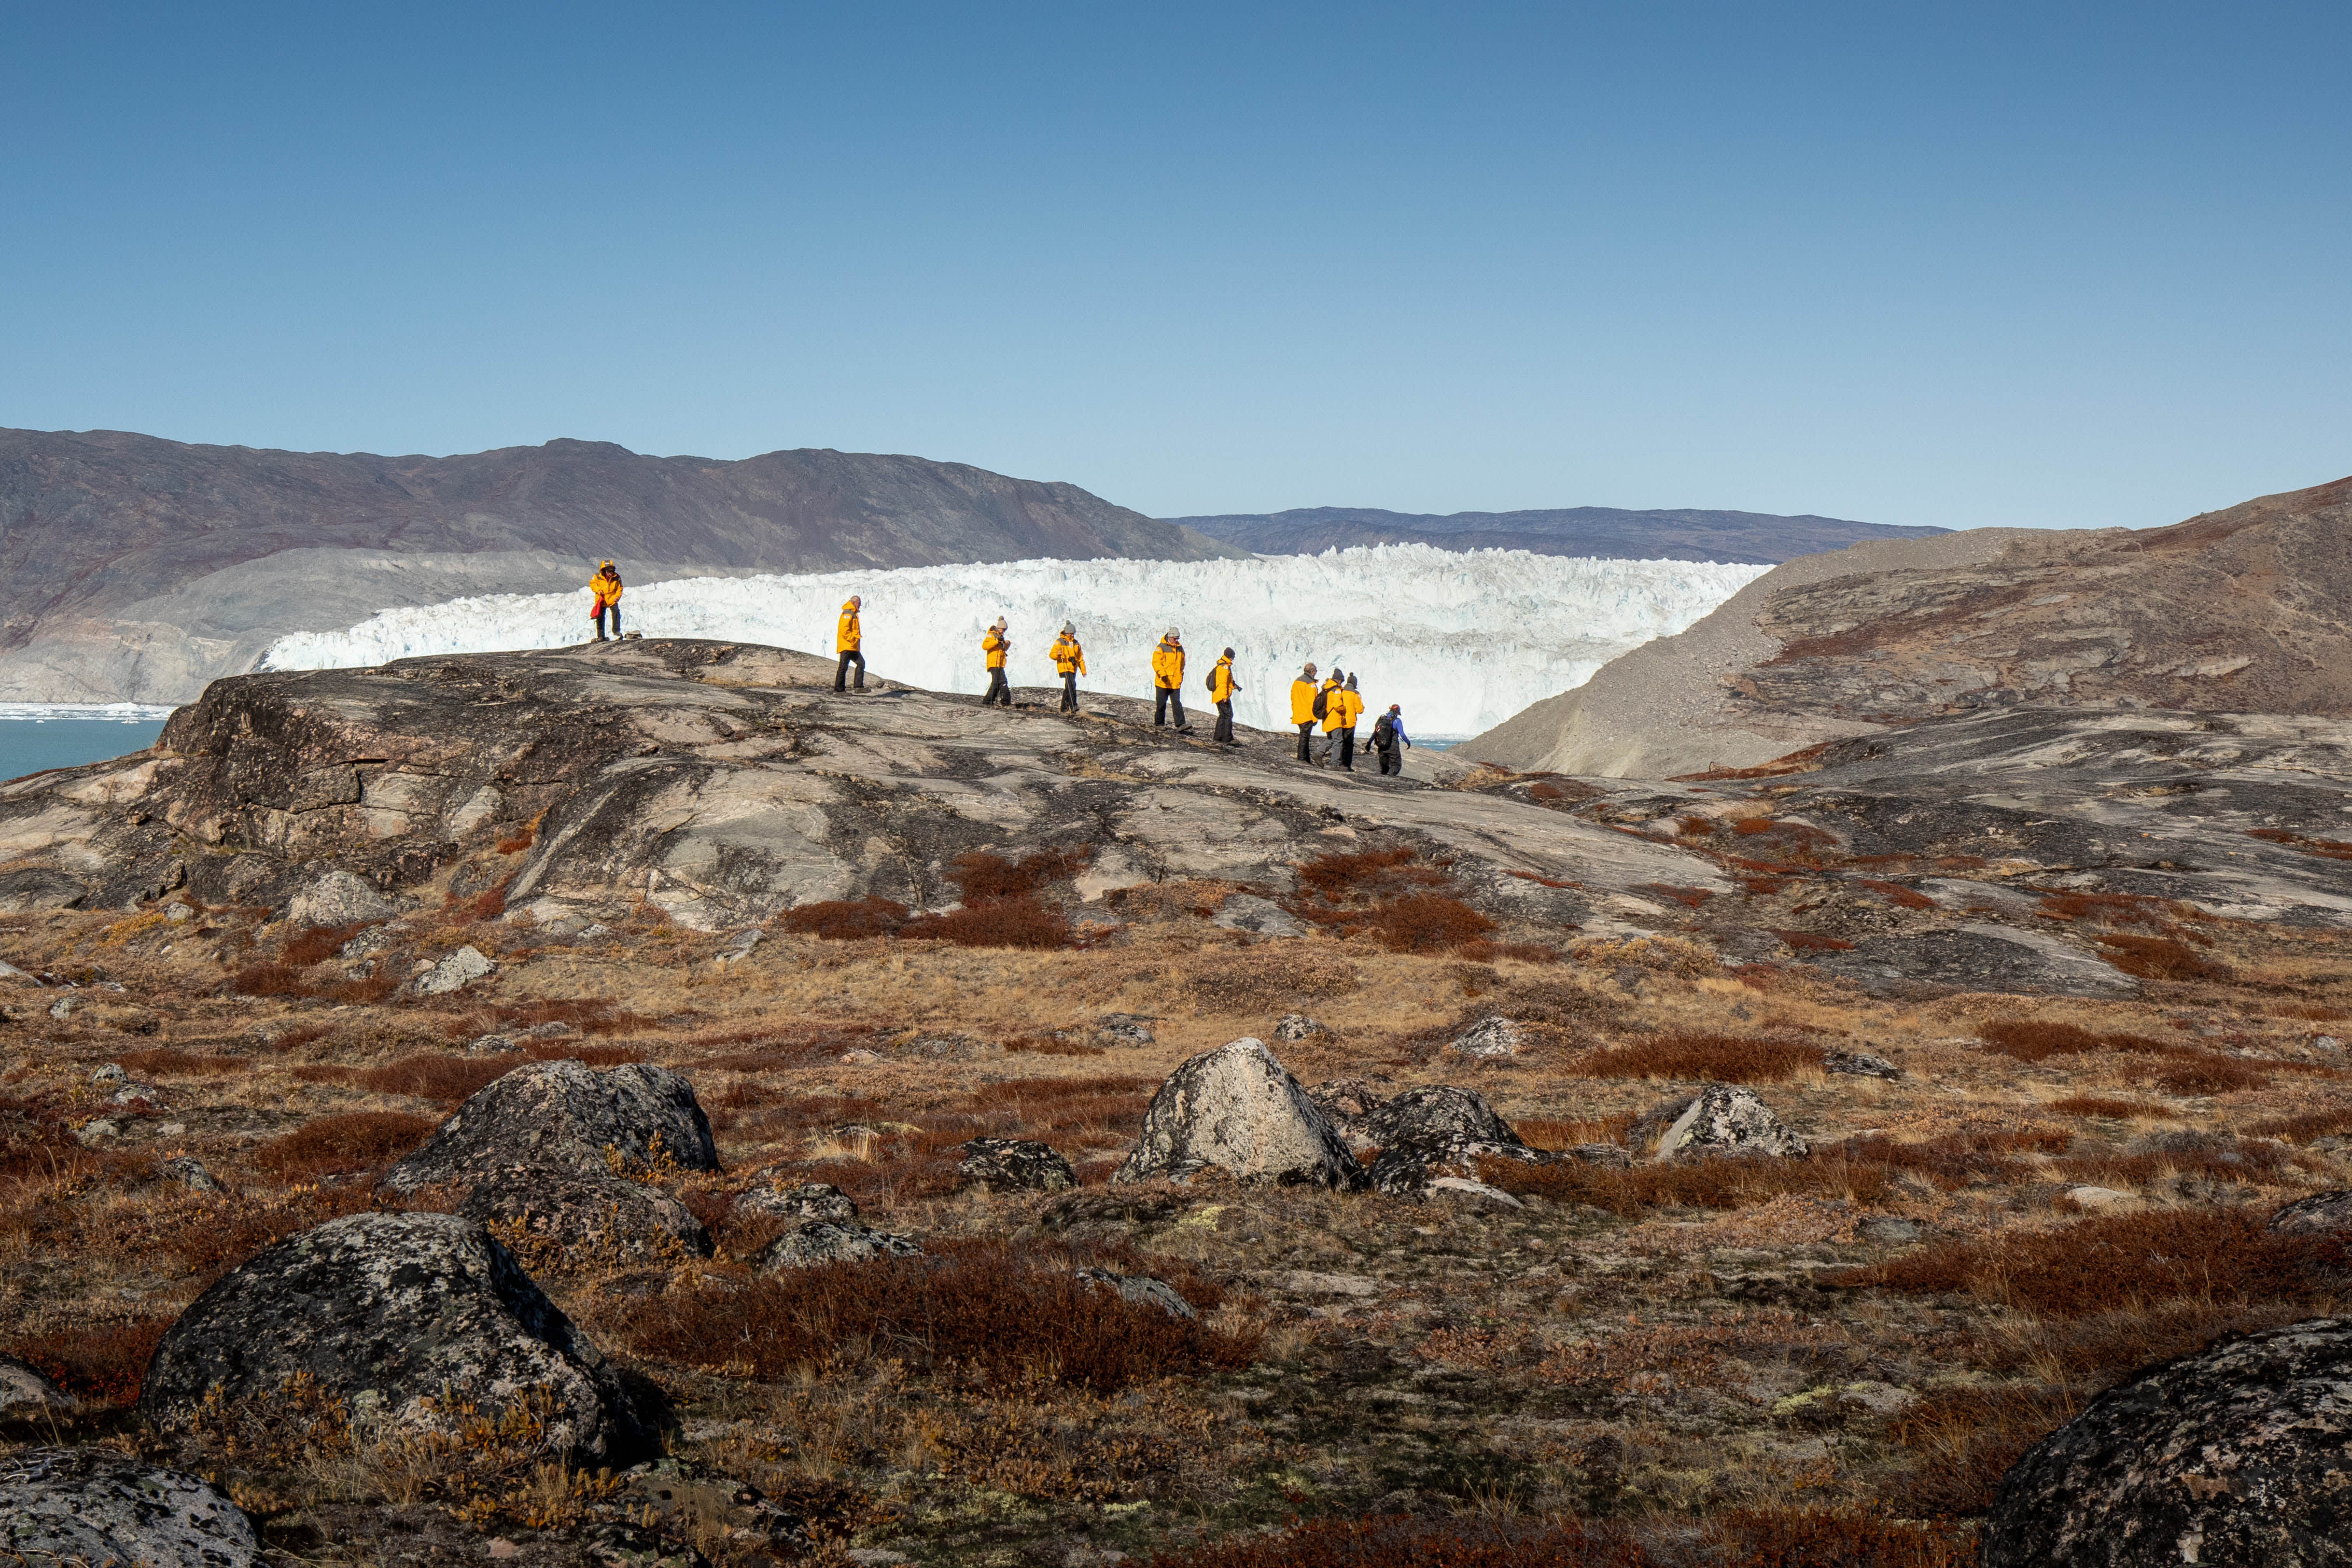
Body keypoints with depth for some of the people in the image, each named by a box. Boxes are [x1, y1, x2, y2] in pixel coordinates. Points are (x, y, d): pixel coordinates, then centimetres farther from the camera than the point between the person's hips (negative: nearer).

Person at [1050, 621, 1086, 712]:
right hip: (1064, 669, -6)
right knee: (1071, 685, -21)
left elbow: (1080, 658, 22)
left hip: (1073, 669, 6)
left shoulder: (1076, 643, 16)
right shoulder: (1059, 642, -3)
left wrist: (1084, 671, 19)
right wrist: (1057, 654, -35)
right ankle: (1073, 706, -25)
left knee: (1067, 689, 10)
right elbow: (1052, 655, -11)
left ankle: (1064, 708, 18)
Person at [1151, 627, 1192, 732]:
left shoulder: (1180, 648, 11)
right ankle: (1159, 724, 18)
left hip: (1176, 683, 4)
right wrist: (1162, 674, -27)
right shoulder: (1161, 648, -8)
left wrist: (1181, 675, 21)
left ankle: (1180, 725, -12)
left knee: (1177, 704, -4)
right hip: (1163, 683, -4)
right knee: (1161, 704, 5)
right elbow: (1156, 662, -16)